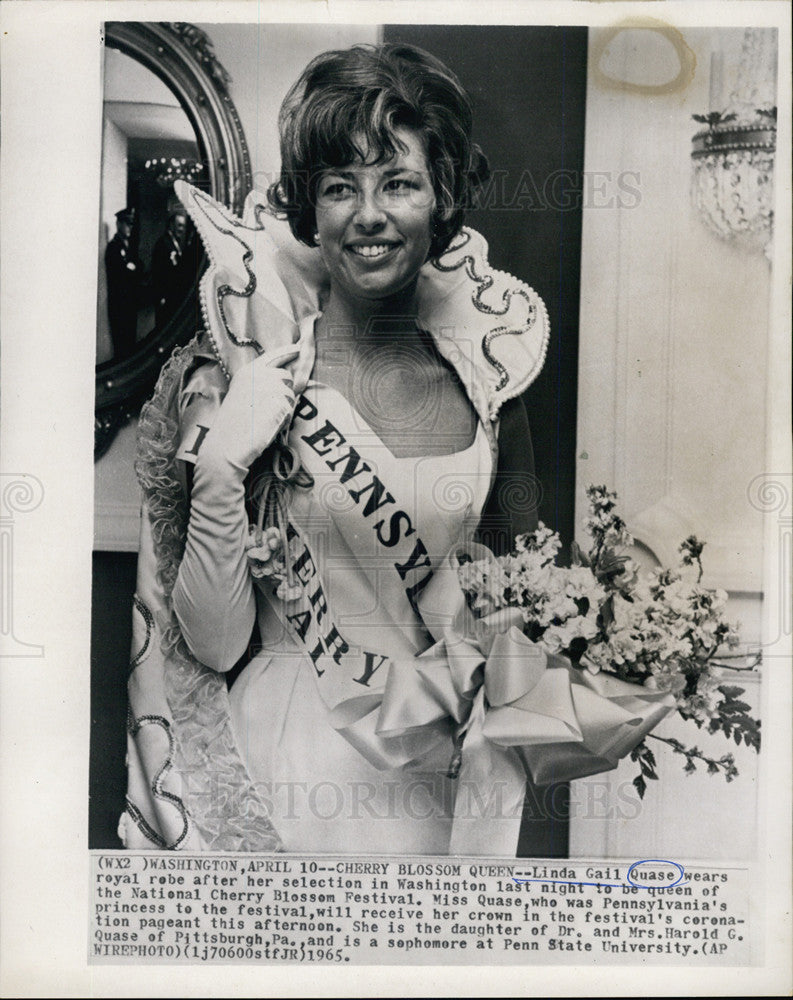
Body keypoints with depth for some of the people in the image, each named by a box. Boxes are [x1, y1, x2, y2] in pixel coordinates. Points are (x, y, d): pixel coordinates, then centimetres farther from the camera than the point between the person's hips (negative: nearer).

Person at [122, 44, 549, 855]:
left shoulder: (489, 368, -5)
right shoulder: (239, 373, -14)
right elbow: (215, 642, -12)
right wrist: (221, 471, -25)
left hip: (456, 776, 3)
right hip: (289, 769, -3)